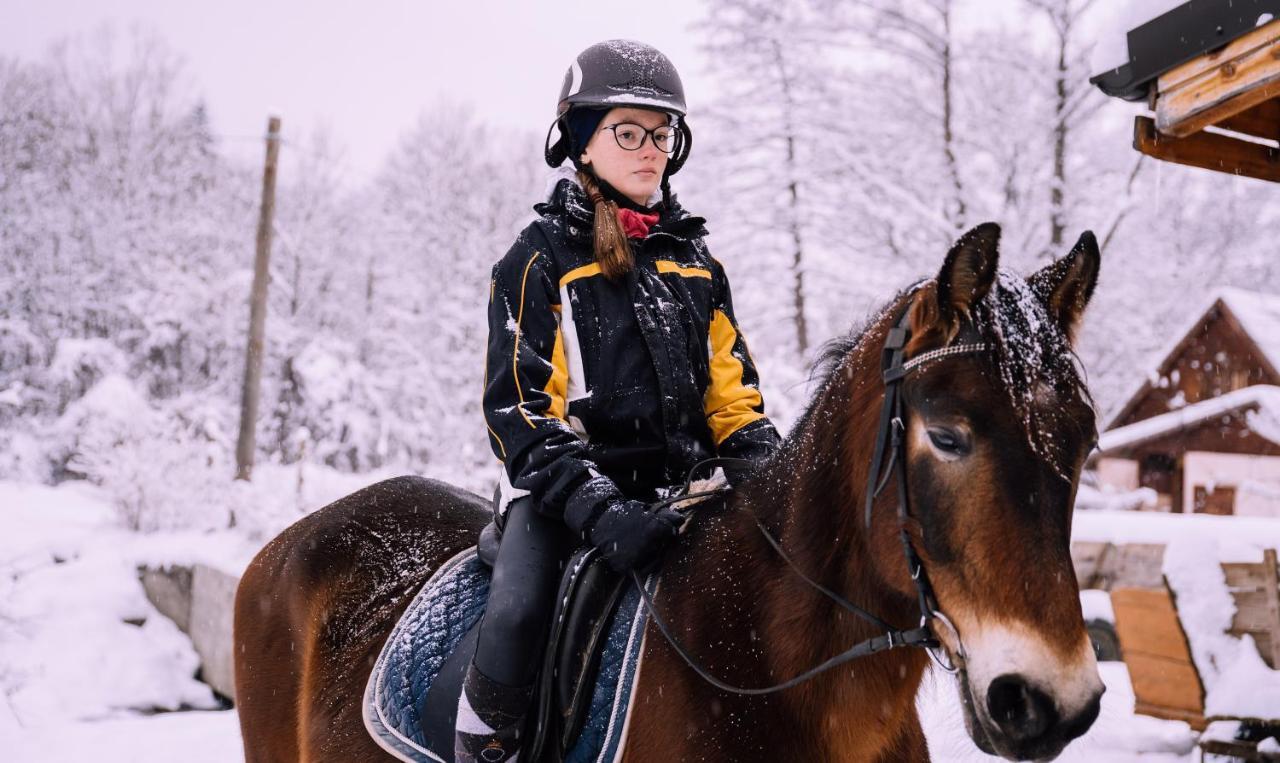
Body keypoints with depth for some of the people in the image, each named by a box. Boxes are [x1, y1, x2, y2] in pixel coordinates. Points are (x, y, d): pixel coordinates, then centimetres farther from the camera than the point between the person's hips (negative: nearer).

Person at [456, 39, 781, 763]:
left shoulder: (695, 258, 15)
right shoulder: (540, 258, -1)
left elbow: (732, 390, 16)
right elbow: (522, 412, -9)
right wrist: (601, 510, -23)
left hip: (687, 485, 5)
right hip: (572, 485, -4)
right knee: (516, 620, -30)